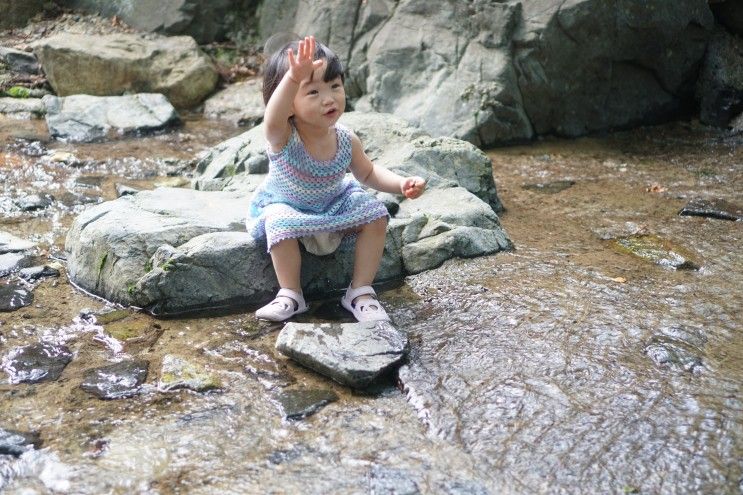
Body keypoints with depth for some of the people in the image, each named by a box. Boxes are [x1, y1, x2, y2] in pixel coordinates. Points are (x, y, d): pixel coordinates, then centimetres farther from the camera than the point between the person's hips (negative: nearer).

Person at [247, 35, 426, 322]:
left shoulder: (346, 140, -17)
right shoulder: (282, 137, -32)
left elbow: (367, 173, 2)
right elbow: (273, 119, -59)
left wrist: (401, 184, -16)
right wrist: (294, 78, -77)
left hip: (334, 205, 4)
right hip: (284, 205, -4)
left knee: (375, 214, -14)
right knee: (279, 224, -35)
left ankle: (360, 292, -2)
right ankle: (290, 295, -15)